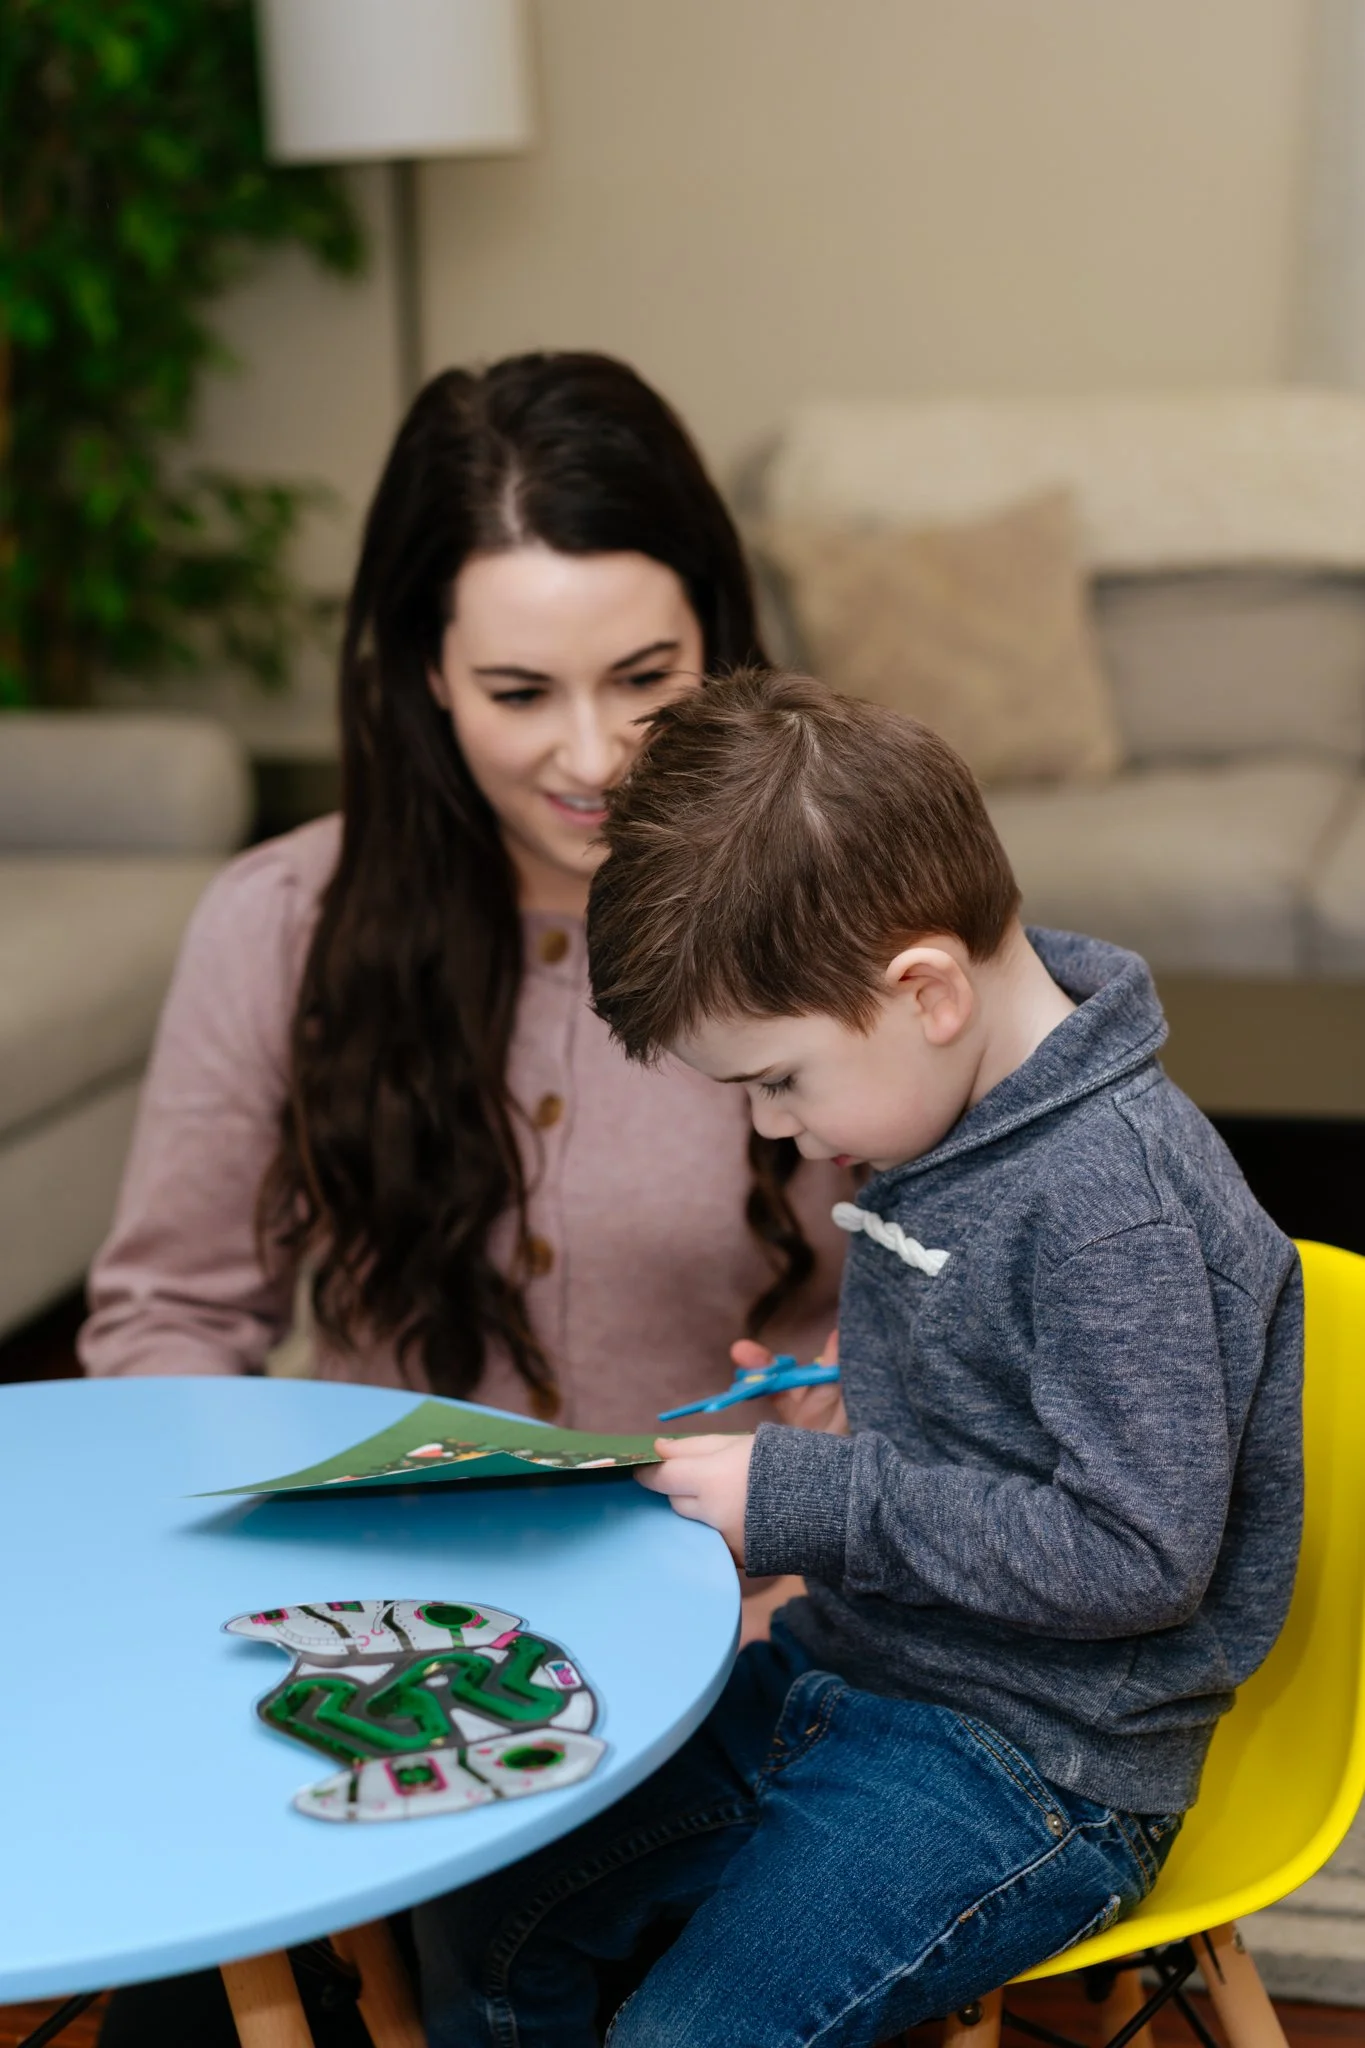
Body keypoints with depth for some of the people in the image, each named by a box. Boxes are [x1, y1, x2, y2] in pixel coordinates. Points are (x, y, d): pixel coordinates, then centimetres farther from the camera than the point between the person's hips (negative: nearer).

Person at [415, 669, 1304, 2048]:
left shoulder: (1112, 1198, -25)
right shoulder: (939, 1122, 3)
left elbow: (1136, 1555, -25)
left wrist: (813, 1502, -23)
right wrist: (824, 1428, 3)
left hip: (1040, 1764, -9)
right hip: (839, 1672, 9)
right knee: (478, 1919, 7)